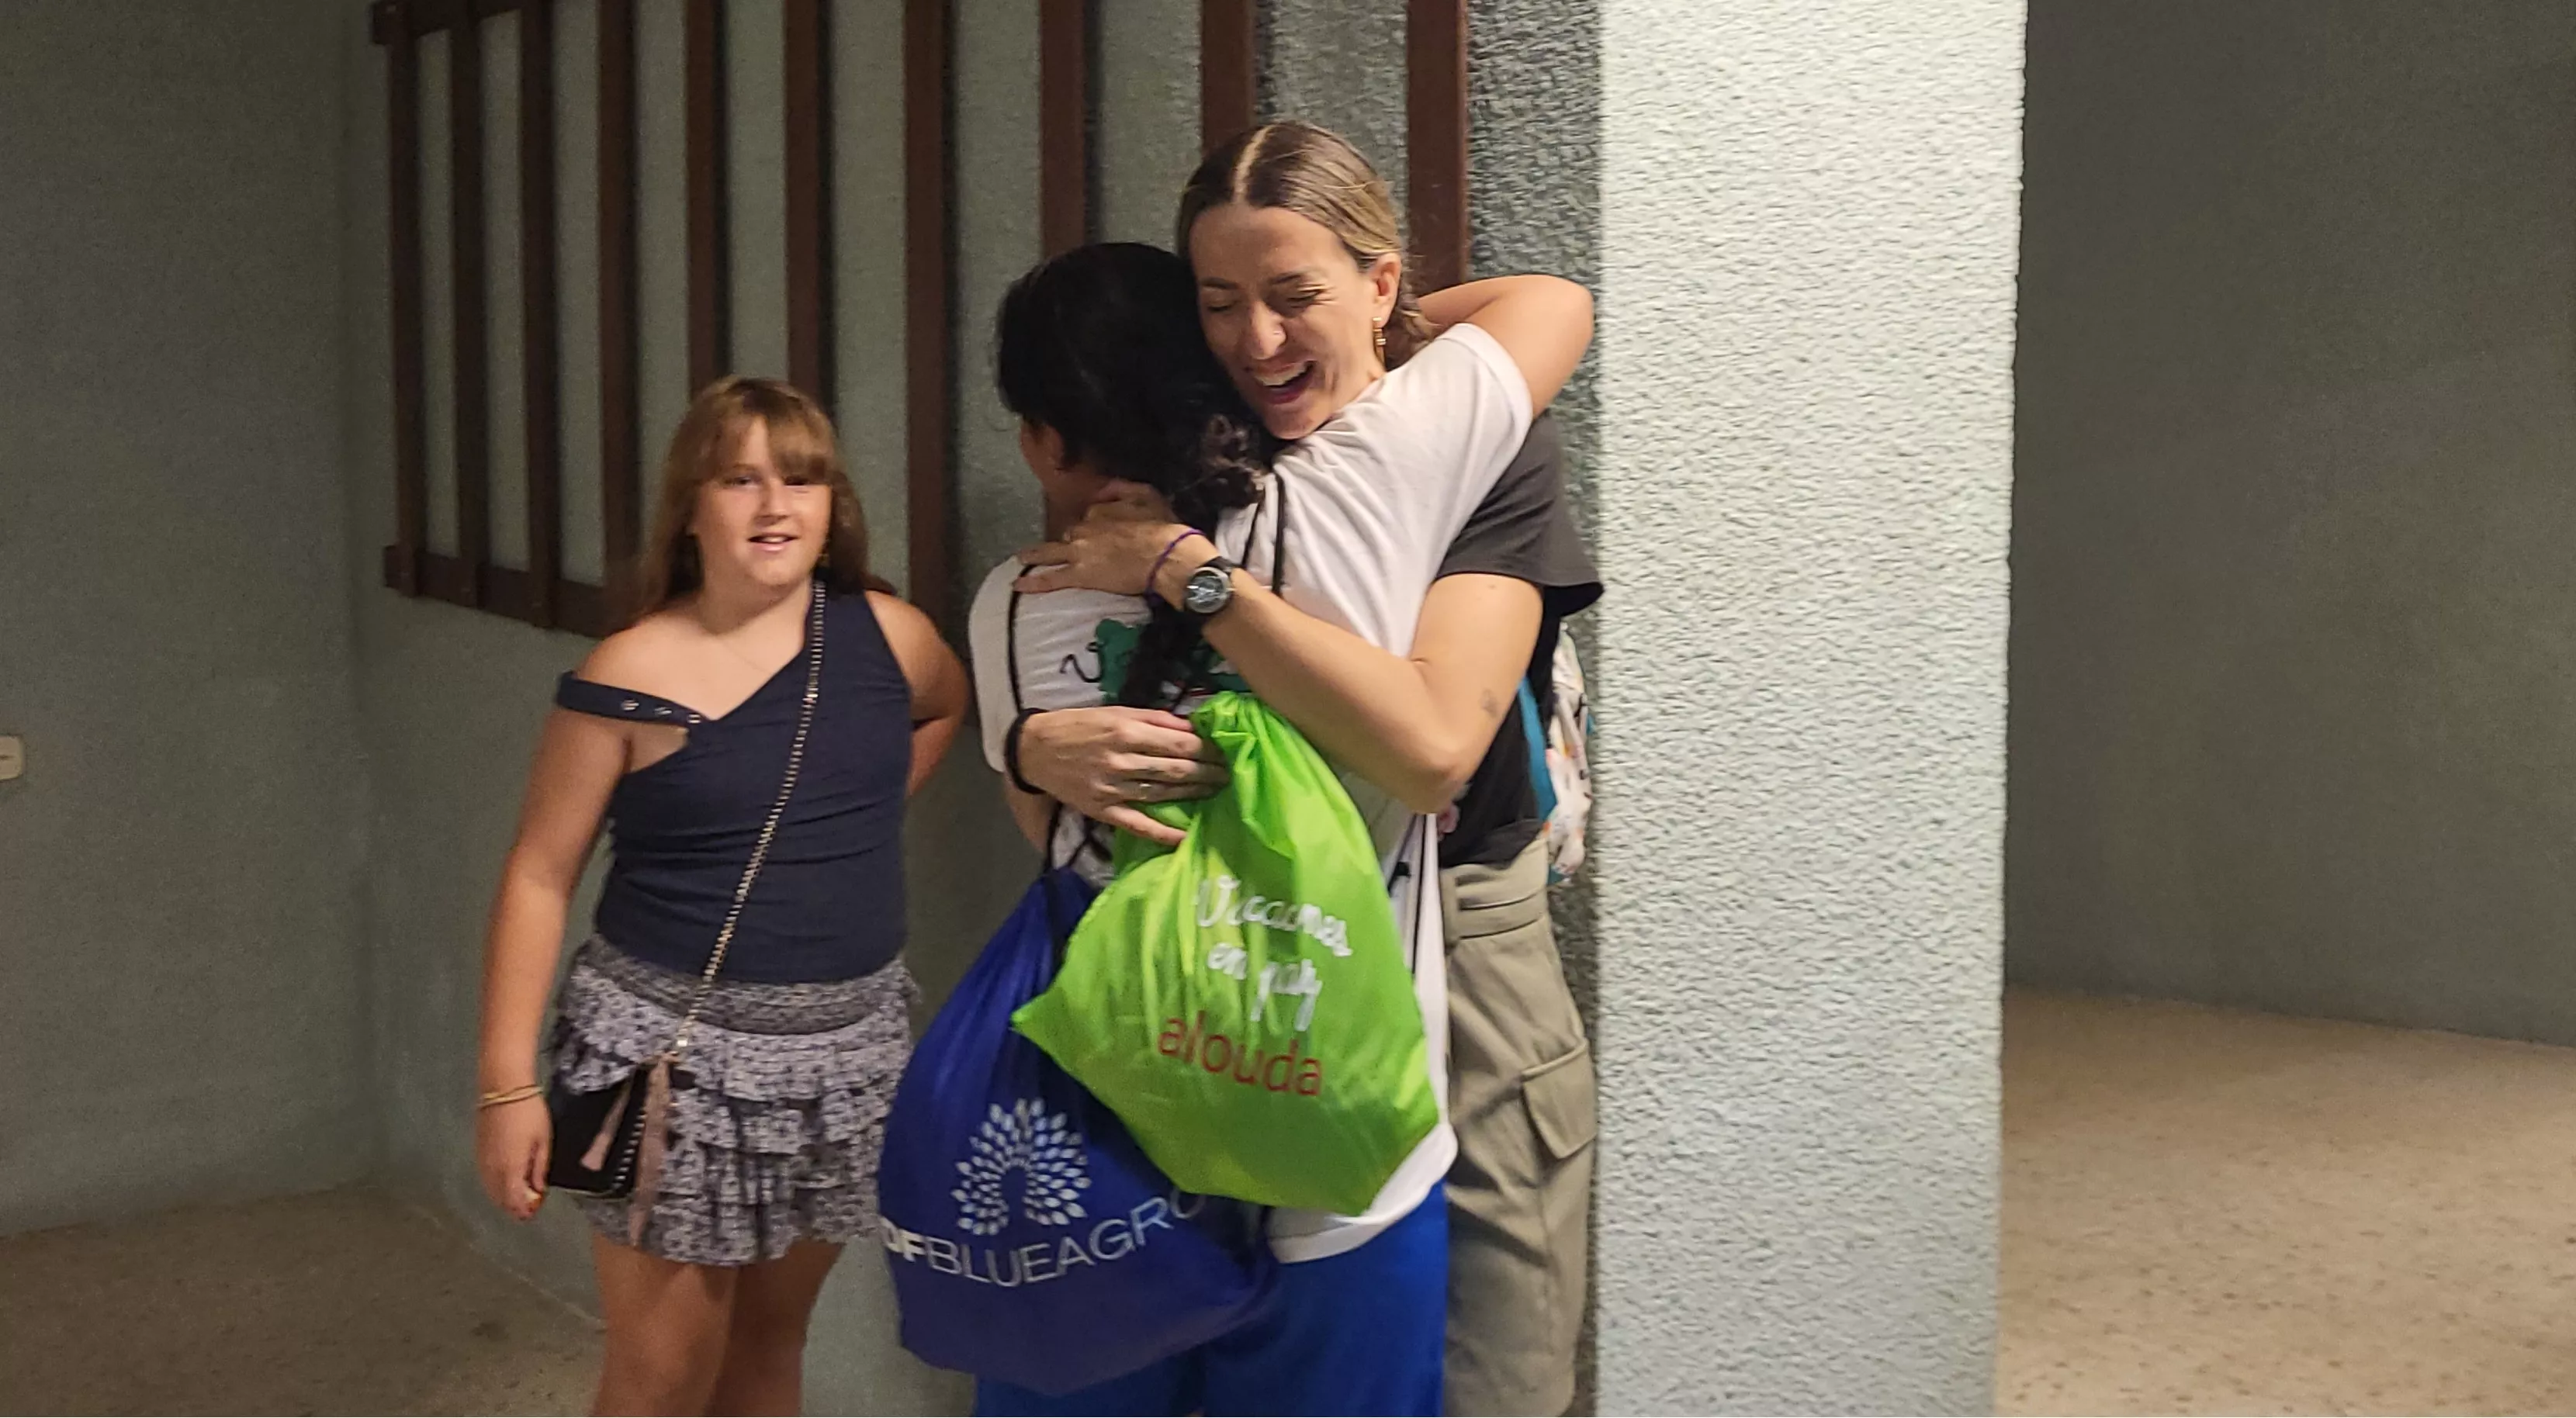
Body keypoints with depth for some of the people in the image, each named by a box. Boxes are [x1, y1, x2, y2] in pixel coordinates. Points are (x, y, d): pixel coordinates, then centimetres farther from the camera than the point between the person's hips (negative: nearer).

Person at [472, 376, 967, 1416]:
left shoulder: (888, 638, -1)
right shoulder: (631, 676, -12)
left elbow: (948, 705, 23)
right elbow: (538, 877, -8)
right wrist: (510, 1083, -12)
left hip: (851, 1043, 4)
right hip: (672, 1047, -4)